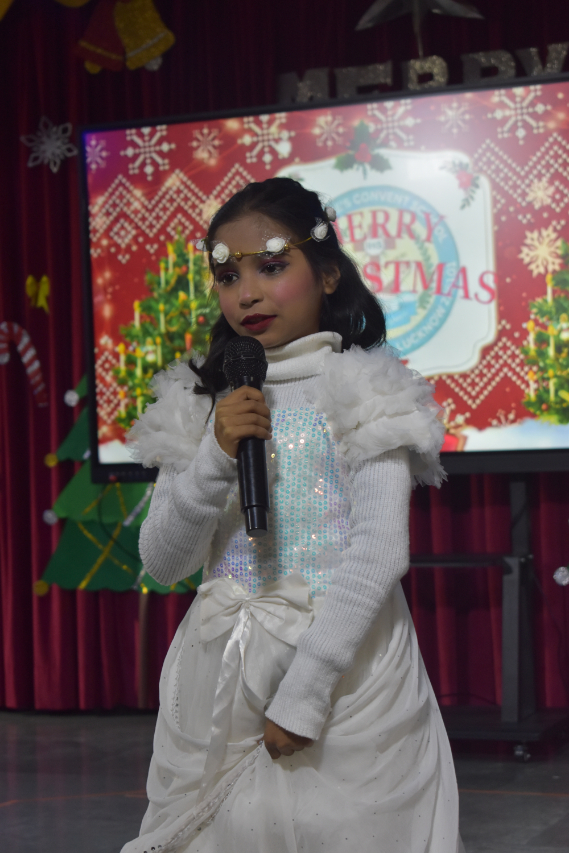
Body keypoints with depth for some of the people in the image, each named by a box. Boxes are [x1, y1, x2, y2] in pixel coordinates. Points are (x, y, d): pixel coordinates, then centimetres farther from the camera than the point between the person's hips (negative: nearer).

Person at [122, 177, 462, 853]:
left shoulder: (362, 392, -4)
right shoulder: (200, 403, 8)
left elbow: (380, 553, -13)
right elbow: (162, 563, 3)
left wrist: (303, 689, -18)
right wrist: (215, 458, -13)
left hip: (344, 663, -3)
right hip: (220, 671, 3)